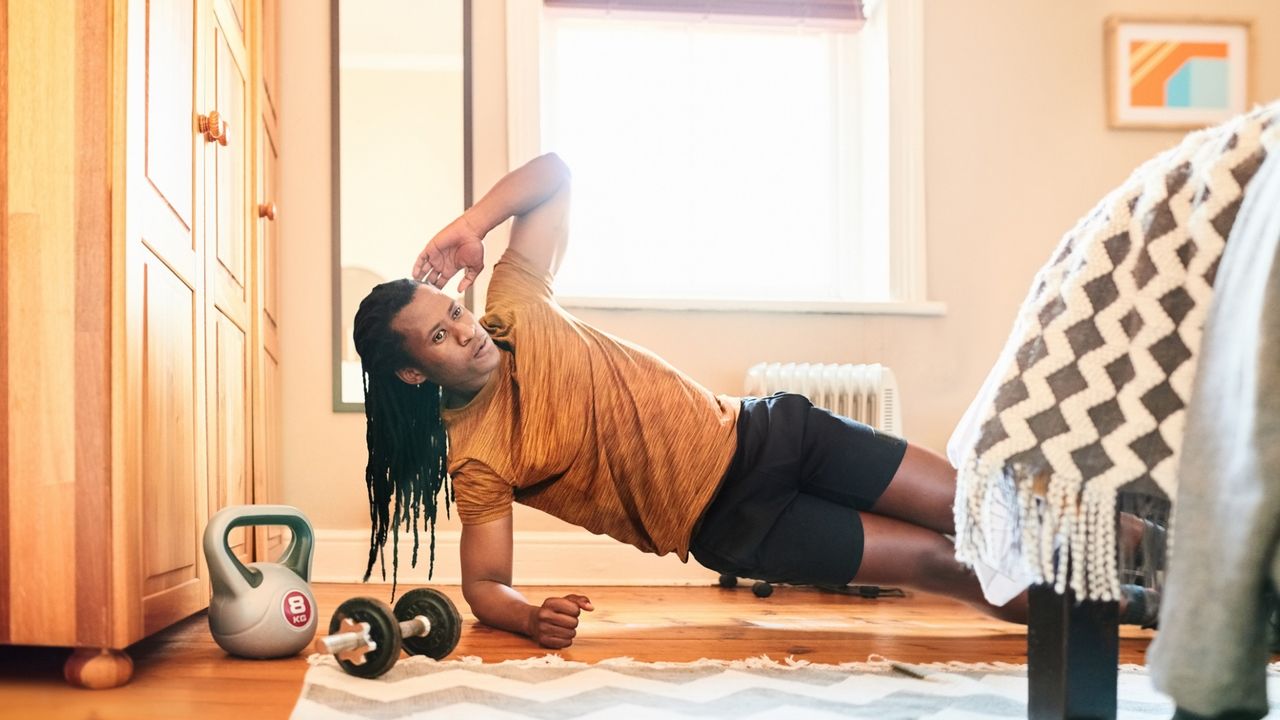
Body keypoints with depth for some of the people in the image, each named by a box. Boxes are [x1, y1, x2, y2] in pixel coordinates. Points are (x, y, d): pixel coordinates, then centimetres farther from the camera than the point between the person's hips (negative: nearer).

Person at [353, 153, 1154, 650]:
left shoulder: (514, 310, -4)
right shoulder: (477, 457, -13)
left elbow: (555, 171, 1)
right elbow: (485, 587, -11)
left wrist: (472, 222, -14)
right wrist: (533, 619, -34)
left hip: (752, 432, 3)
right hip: (727, 523, -3)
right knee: (940, 562, -5)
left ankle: (1141, 544, 21)